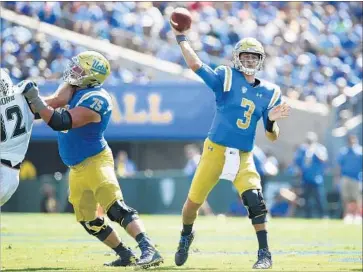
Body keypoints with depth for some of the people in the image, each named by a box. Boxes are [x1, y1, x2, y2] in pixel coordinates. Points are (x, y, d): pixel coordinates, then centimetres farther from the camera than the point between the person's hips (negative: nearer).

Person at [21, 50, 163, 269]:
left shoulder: (93, 101, -25)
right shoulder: (79, 91, 3)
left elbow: (60, 123, -33)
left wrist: (35, 99, -28)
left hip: (95, 162, -10)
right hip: (78, 168, 10)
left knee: (116, 208, -24)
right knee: (89, 221, 14)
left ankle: (150, 250, -31)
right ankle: (126, 256, 24)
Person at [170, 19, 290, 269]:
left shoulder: (269, 93, 5)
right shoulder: (226, 77, -3)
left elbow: (273, 137, 7)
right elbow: (195, 65, -17)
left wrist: (272, 120, -14)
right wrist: (181, 38, -17)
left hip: (244, 156, 2)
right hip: (216, 150, -2)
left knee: (255, 200, -19)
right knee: (194, 201, 7)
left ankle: (264, 253, -9)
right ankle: (186, 236, 39)